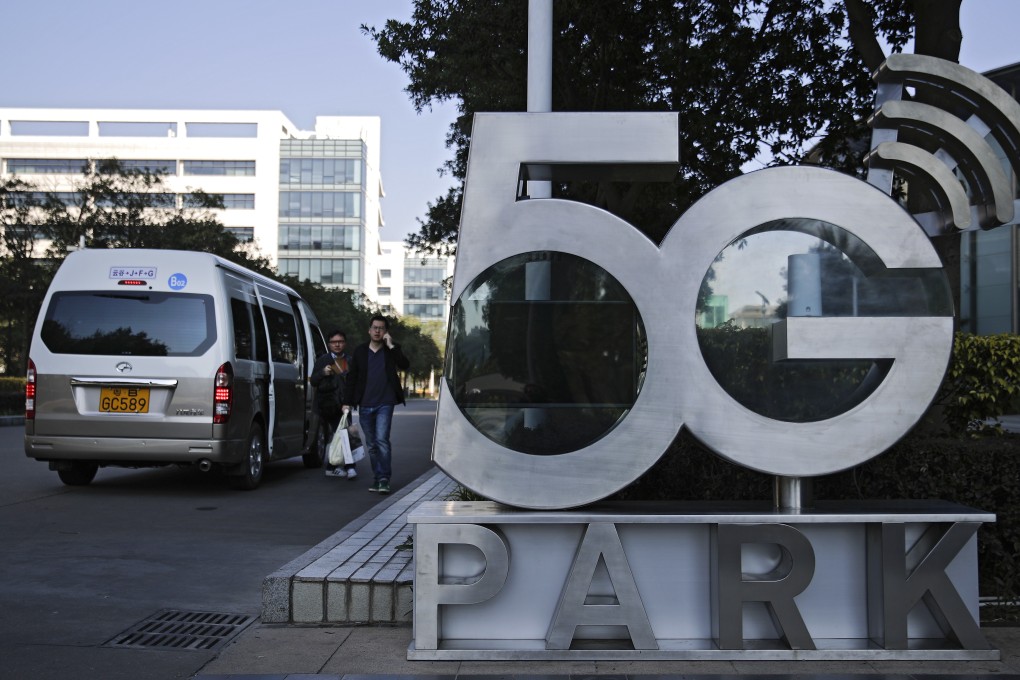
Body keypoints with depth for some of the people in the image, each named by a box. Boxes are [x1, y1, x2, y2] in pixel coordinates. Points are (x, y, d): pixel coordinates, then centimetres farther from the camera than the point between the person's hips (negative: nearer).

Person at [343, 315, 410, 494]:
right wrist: (347, 402, 4)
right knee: (371, 444, 8)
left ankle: (384, 479, -13)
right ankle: (378, 477, 17)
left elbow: (404, 365, -12)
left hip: (384, 404, -3)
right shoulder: (360, 351, 9)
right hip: (365, 405, 3)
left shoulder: (391, 351, 6)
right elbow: (352, 378, 10)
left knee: (382, 440, -15)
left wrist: (391, 346, -14)